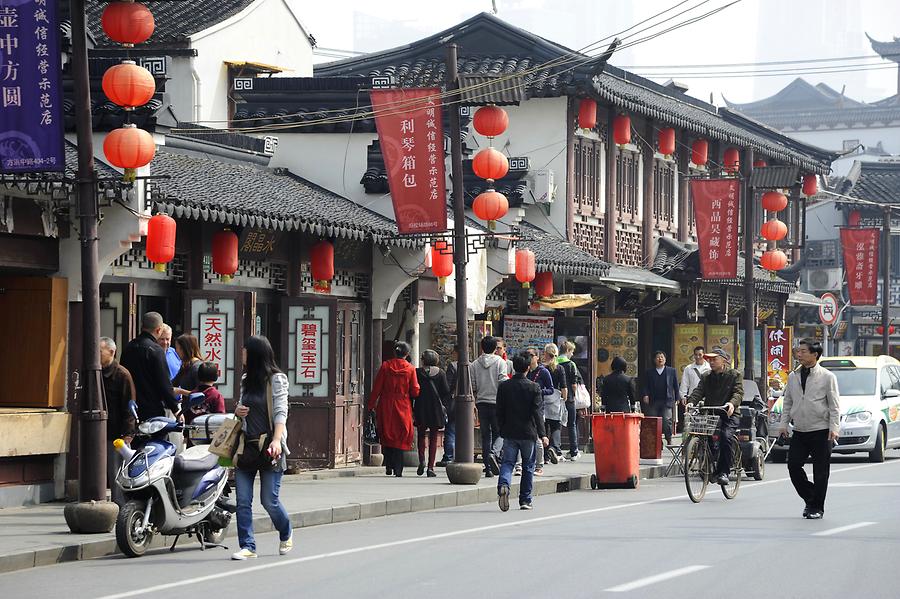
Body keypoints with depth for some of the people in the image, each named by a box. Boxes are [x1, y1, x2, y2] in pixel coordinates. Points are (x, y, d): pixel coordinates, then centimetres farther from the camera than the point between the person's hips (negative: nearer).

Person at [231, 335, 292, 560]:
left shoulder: (277, 379, -4)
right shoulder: (246, 380, 17)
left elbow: (280, 412, -12)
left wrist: (277, 440, -25)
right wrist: (237, 411, 6)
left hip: (269, 447, -6)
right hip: (247, 446, 6)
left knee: (269, 500, -2)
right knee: (243, 501, -4)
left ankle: (286, 534, 24)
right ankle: (247, 546, -2)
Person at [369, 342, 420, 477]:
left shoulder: (385, 366, -4)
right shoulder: (410, 369, -5)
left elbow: (376, 388, -4)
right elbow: (415, 391, -5)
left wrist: (371, 405, 4)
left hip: (386, 406, 0)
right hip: (403, 406, 0)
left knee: (387, 436, 12)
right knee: (400, 438, 5)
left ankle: (388, 466, 6)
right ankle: (398, 469, -1)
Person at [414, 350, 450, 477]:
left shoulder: (417, 372, -1)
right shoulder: (441, 373, 1)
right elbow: (446, 392, -2)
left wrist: (411, 408, 3)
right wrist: (444, 405, 7)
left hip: (420, 409, 0)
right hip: (436, 409, 0)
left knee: (421, 435, 14)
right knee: (433, 438, 5)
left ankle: (422, 460, -6)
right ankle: (430, 467, -1)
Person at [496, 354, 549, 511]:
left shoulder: (503, 386, 0)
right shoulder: (533, 387, -7)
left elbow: (499, 411, 4)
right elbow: (538, 413, -12)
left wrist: (502, 430, 15)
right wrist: (542, 434, -12)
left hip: (509, 433, 2)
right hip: (528, 433, -2)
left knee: (507, 463, 5)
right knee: (528, 466, 10)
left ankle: (503, 485, -25)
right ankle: (525, 501, 12)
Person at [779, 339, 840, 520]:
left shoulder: (827, 377, -3)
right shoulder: (793, 376, 10)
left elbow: (834, 405, -4)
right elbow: (787, 402, 15)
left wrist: (834, 427, -11)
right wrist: (784, 424, 6)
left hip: (821, 432, -4)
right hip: (799, 431, 5)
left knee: (820, 472, 0)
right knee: (793, 466, -2)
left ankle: (816, 507, 10)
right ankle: (810, 499, 18)